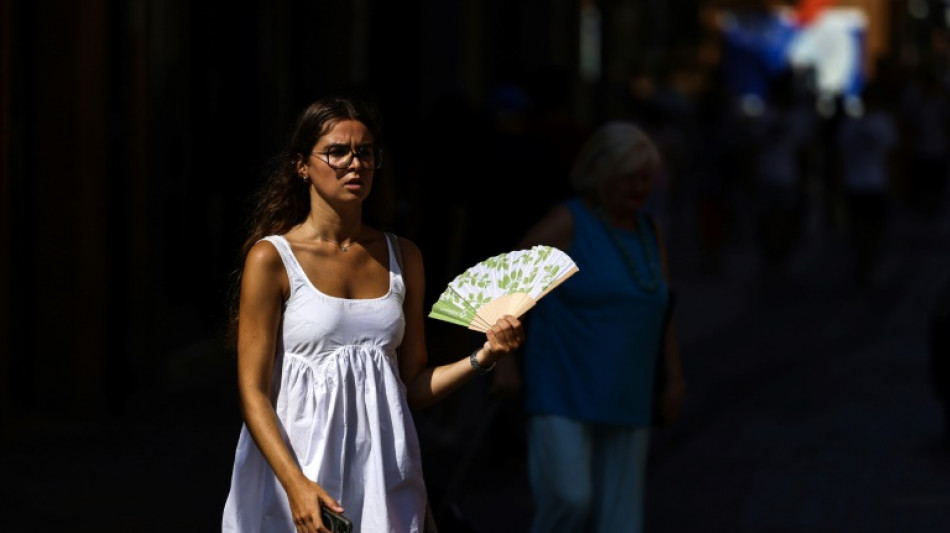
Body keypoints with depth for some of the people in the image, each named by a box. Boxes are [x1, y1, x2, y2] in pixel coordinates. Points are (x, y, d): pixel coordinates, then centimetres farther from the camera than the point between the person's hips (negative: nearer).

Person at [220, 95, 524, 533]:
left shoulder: (402, 257, 9)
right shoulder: (272, 259, -6)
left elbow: (414, 385, 13)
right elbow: (253, 391, -9)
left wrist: (482, 358, -3)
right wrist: (296, 484, -20)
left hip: (384, 478, 4)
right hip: (299, 465, -4)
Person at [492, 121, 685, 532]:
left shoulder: (649, 233, 11)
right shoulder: (566, 224, -7)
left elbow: (662, 311, 18)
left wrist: (672, 379, 12)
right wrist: (505, 360, -13)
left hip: (625, 402, 6)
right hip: (562, 395, -6)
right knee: (570, 499, -19)